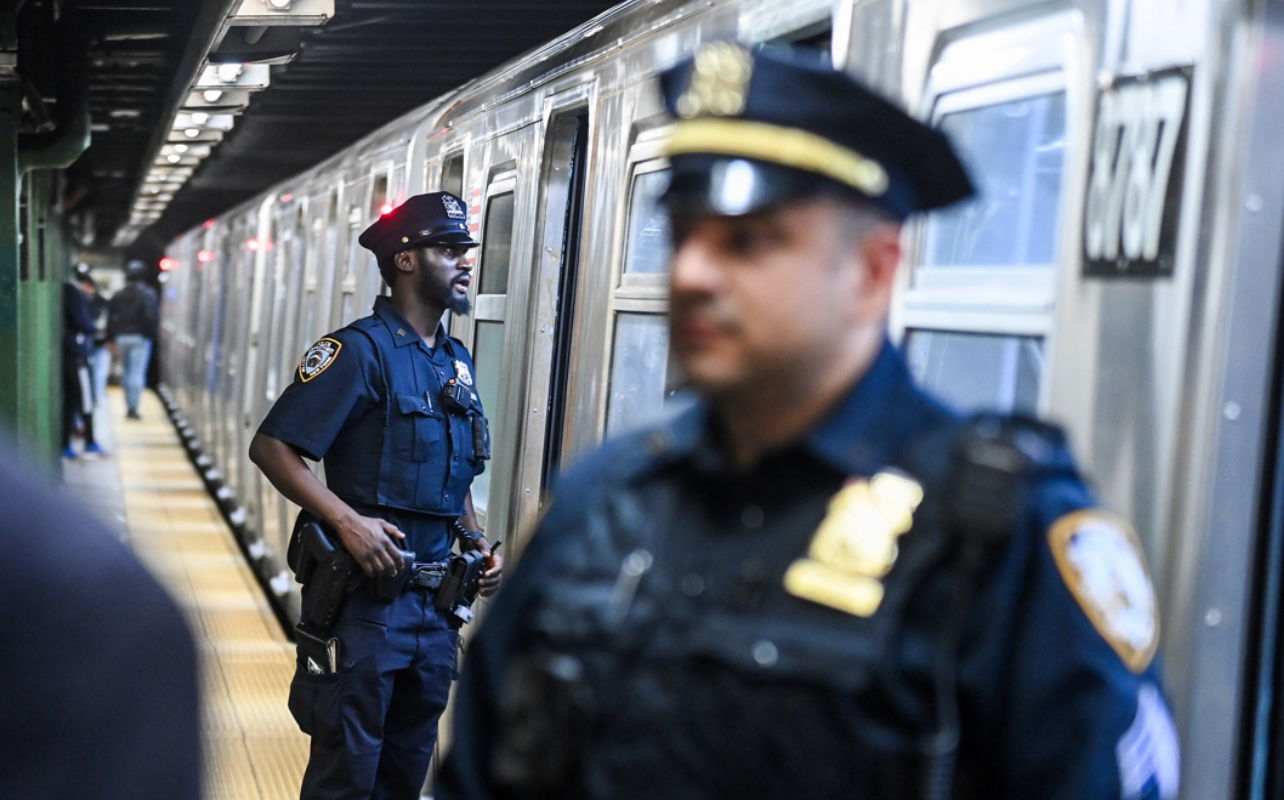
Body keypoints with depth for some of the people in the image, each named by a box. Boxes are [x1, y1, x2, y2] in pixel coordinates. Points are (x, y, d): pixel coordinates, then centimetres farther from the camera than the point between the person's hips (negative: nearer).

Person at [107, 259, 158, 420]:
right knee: (138, 372, -4)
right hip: (140, 338, -4)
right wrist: (151, 333, -1)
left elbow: (110, 319, 8)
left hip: (121, 338, 4)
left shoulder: (118, 296, 8)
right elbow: (152, 316, -15)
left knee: (126, 371, 16)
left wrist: (111, 340, 12)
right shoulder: (147, 294, -7)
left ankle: (129, 406, 21)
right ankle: (133, 408, -10)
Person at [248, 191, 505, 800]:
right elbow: (271, 446, -16)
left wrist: (477, 542, 9)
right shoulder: (362, 350, -11)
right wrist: (347, 520, -24)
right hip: (363, 596, -7)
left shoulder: (457, 362, 13)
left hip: (433, 600, 7)